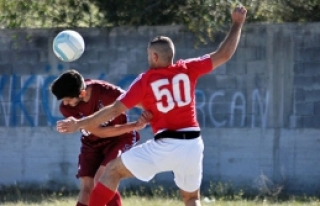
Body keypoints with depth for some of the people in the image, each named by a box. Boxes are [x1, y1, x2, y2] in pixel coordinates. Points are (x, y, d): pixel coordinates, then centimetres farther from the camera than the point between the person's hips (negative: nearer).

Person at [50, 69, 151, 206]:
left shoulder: (104, 91, -30)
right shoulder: (66, 108, -22)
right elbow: (100, 132, -22)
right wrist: (134, 126, -29)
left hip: (119, 138, -3)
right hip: (92, 143, 3)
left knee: (102, 179, -23)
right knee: (86, 187, -5)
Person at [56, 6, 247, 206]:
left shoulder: (145, 80, -1)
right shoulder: (188, 69, 5)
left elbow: (115, 110, -3)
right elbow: (223, 55, 8)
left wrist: (80, 124, 2)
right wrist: (237, 24, 20)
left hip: (165, 145, -4)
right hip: (193, 145, 4)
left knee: (113, 170, 10)